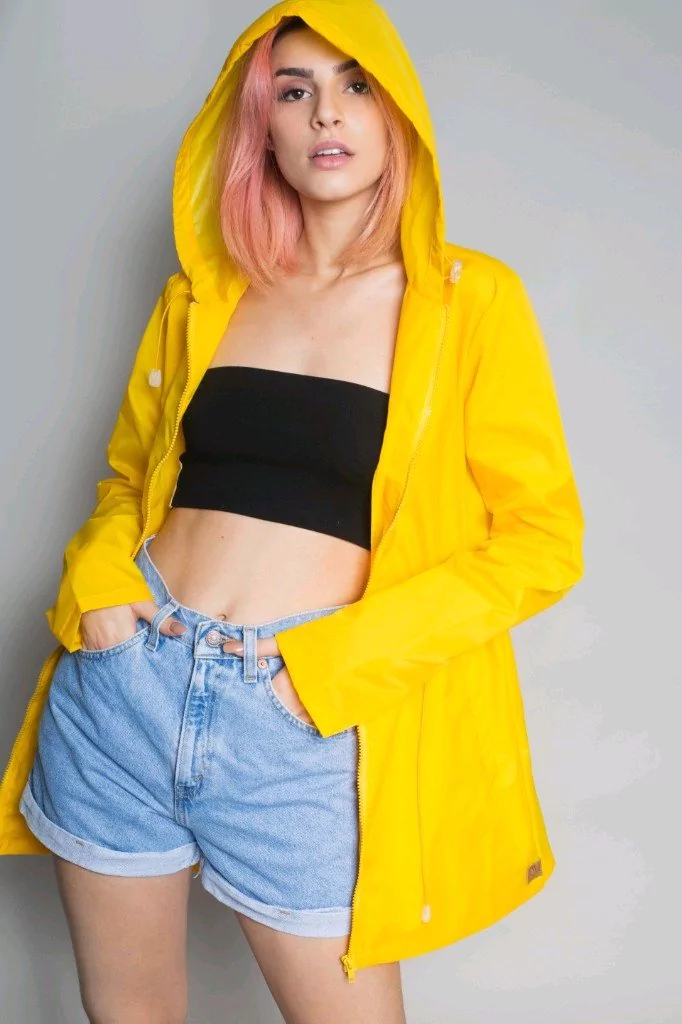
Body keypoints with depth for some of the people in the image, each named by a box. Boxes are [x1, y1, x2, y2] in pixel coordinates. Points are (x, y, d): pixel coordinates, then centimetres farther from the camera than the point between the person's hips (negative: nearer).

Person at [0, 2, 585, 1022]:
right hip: (126, 683, 4)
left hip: (311, 722, -3)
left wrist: (338, 657, -13)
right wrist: (98, 580, -3)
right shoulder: (200, 296, 9)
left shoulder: (469, 299, -2)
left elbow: (543, 537, -5)